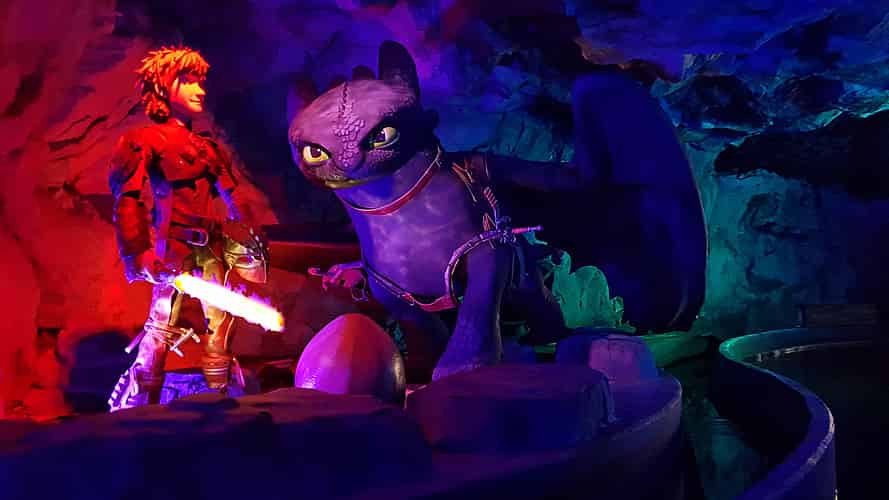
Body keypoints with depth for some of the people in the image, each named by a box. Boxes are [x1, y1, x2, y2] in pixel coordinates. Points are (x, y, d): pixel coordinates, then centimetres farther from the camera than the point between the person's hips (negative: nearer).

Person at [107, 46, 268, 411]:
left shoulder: (206, 147, 19)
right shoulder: (145, 140, -1)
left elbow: (233, 196, 21)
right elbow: (127, 200, -10)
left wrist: (252, 235, 17)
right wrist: (137, 253, -21)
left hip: (211, 245, 7)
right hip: (174, 246, -7)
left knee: (220, 322, 6)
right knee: (162, 326, -10)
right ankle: (131, 409, 0)